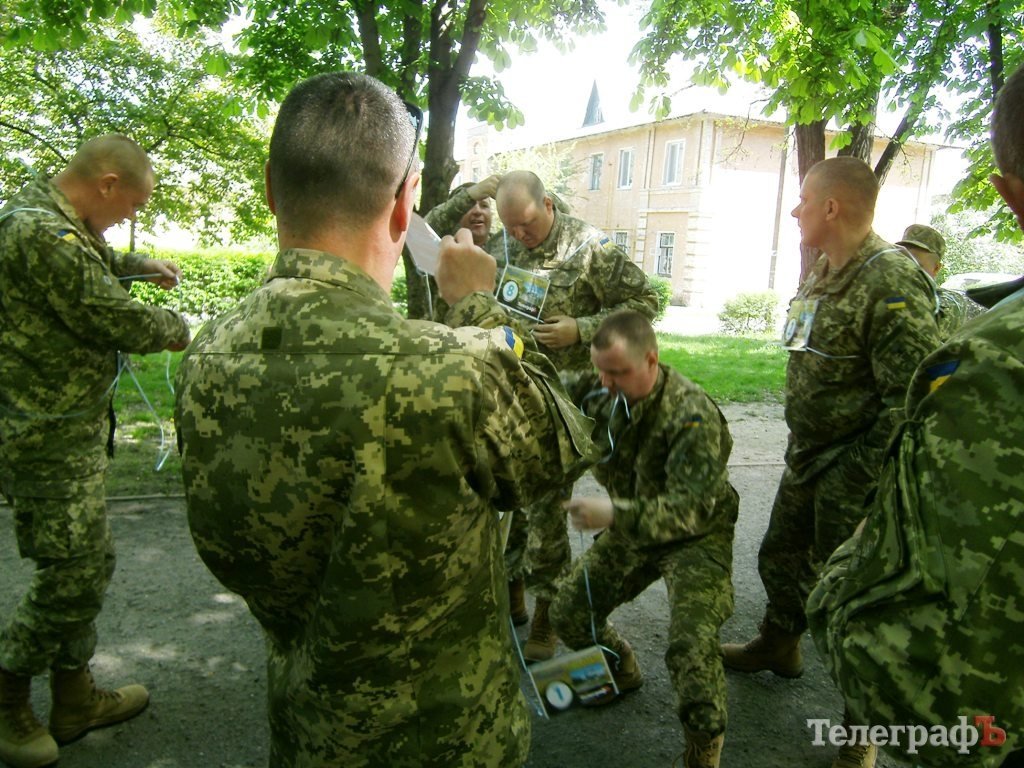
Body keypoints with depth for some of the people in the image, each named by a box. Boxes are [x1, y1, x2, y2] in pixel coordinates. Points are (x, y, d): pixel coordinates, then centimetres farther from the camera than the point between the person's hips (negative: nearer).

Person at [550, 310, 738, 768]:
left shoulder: (693, 416, -29)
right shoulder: (602, 393, -10)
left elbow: (688, 508, -35)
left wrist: (613, 515, -48)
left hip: (694, 537, -6)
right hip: (632, 528, 7)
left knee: (692, 645, -23)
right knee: (568, 612, 6)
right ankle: (622, 673, 36)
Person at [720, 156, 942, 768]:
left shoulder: (891, 283, -22)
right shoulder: (824, 275, 9)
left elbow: (915, 397, -26)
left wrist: (865, 476, -23)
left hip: (854, 472, -9)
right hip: (809, 457, 9)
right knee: (782, 558, 24)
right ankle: (778, 647, 51)